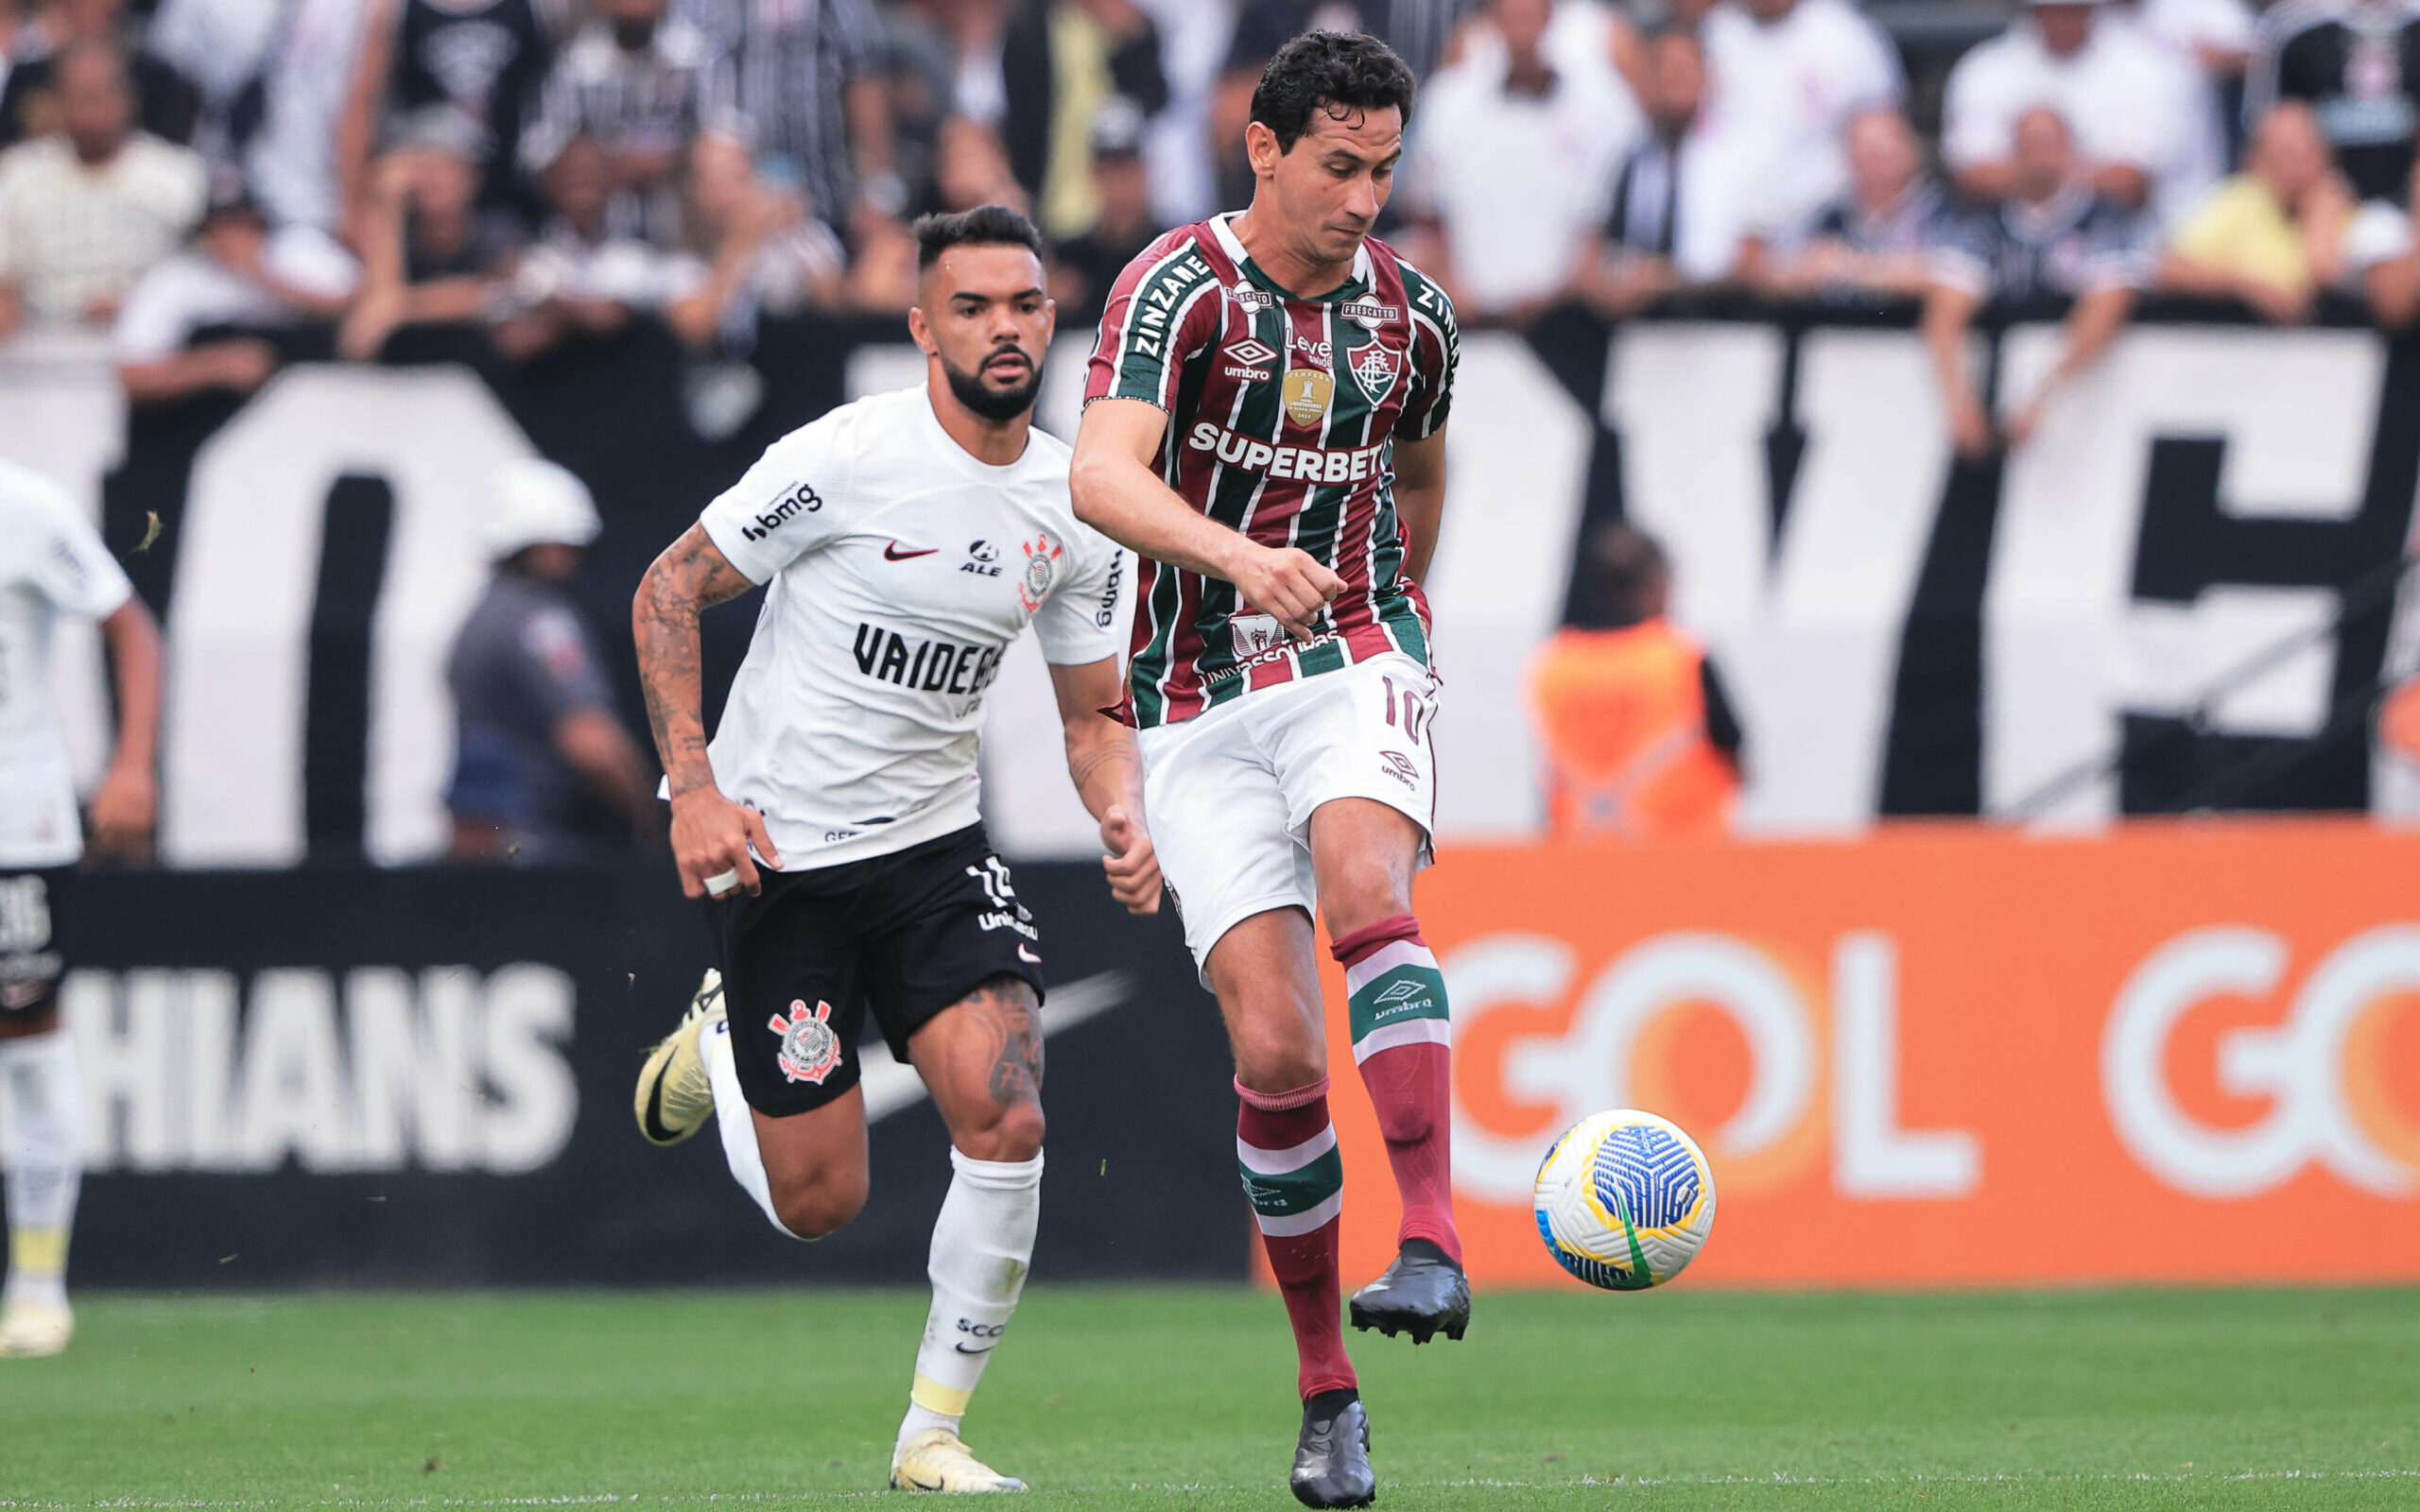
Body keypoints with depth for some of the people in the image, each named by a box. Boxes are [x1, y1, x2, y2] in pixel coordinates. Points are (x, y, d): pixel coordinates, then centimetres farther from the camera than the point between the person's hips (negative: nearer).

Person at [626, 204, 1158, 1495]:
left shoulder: (1074, 508, 0)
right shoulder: (849, 458, -17)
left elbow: (1092, 714, 10)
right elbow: (667, 592, -9)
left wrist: (1125, 819, -11)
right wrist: (696, 789, -17)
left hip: (935, 846, 4)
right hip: (780, 850, -4)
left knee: (1006, 1121, -18)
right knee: (819, 1203, -1)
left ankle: (933, 1433, -1)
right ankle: (722, 1040, 33)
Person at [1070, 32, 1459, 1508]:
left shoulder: (1410, 309, 5)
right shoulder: (1180, 287, -10)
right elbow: (1102, 475, -26)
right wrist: (1239, 553, -42)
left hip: (1356, 670, 2)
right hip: (1202, 708, -2)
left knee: (1365, 890, -31)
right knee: (1276, 1045, -9)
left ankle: (1433, 1243, -40)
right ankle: (1326, 1387, 5)